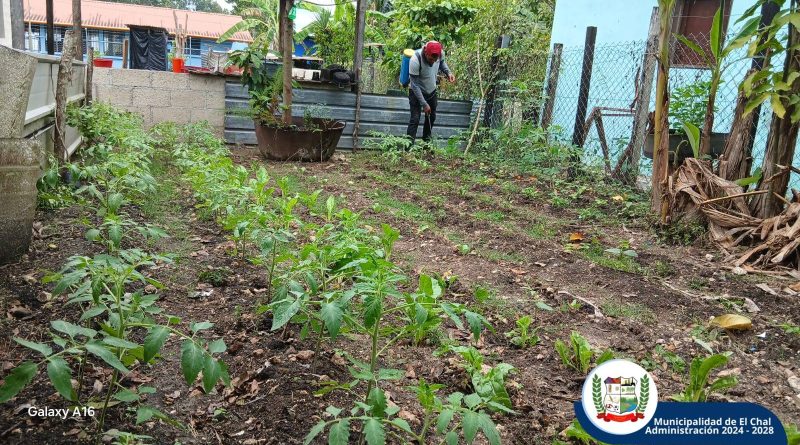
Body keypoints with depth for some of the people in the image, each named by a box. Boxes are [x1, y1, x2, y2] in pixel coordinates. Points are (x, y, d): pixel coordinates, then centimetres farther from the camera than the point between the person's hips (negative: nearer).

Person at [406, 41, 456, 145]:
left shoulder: (440, 53, -20)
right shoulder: (415, 60, -35)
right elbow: (415, 85, -28)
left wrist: (448, 72, -13)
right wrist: (424, 104, -27)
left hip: (432, 91, 6)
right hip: (416, 92, -6)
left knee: (431, 117, 18)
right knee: (415, 119, -12)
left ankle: (426, 140, 40)